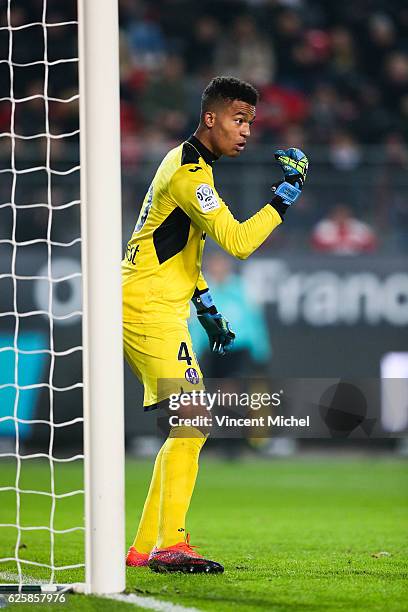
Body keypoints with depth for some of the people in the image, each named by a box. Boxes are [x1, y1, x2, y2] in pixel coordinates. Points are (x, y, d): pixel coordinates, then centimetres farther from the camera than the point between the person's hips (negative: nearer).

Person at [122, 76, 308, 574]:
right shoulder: (189, 173, -16)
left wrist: (206, 308, 24)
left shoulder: (187, 163, 18)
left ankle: (145, 546, 13)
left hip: (156, 307, 11)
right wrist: (285, 196, -18)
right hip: (149, 307, -11)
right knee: (192, 421, -17)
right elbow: (238, 242, -24)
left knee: (187, 427, 11)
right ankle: (170, 545, -23)